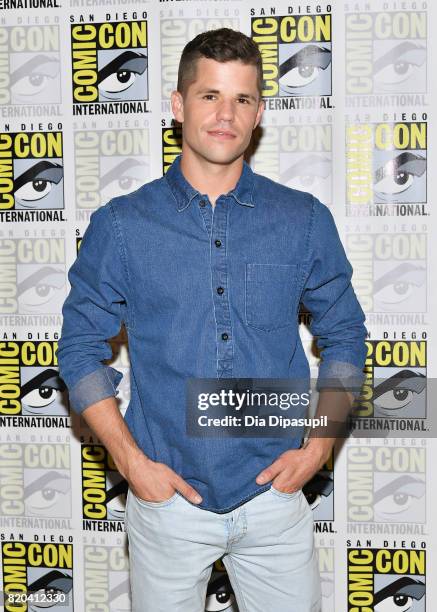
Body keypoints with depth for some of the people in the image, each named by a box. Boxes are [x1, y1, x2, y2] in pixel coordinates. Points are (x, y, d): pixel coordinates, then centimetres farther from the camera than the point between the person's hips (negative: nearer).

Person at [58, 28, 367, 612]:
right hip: (166, 495, 0)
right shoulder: (121, 225, -4)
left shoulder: (305, 220, 0)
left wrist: (319, 444, -3)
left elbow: (344, 335, 8)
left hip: (276, 493, 1)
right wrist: (129, 459, -7)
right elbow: (80, 349, 1)